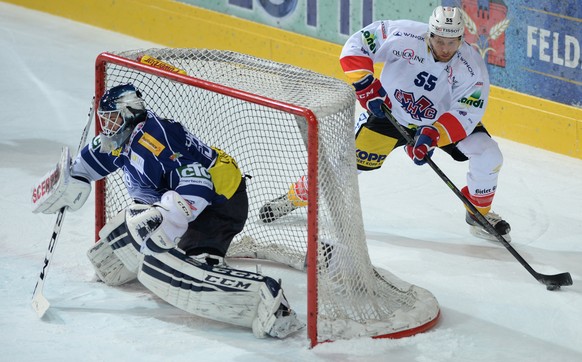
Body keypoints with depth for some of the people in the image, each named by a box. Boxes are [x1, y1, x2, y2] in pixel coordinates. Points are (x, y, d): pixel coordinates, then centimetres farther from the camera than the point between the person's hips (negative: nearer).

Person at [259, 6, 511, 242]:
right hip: (391, 111, -1)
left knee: (488, 155, -16)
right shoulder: (403, 36, -28)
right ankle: (296, 197, 18)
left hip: (442, 119, 1)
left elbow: (466, 113, -27)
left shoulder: (472, 67, -26)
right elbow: (358, 44, -17)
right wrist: (364, 84, -25)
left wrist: (432, 135, -39)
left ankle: (479, 214, 9)